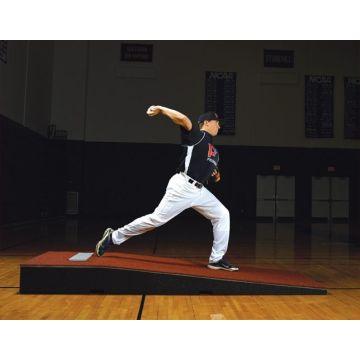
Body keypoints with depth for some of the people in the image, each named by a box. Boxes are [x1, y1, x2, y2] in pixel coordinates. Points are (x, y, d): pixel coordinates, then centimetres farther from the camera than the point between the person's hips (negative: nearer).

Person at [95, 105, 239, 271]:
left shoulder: (215, 151, 22)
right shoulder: (197, 134, -2)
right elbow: (182, 119, -20)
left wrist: (216, 176, 10)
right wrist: (161, 109, -17)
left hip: (200, 191, 9)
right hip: (182, 187, -9)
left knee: (222, 214, 4)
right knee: (157, 218, -11)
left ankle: (217, 259, 10)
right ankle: (114, 236, 2)